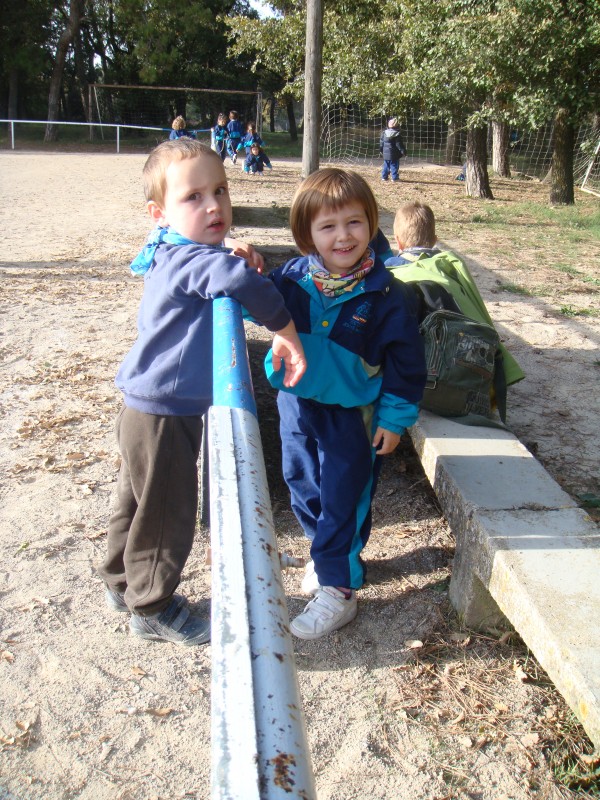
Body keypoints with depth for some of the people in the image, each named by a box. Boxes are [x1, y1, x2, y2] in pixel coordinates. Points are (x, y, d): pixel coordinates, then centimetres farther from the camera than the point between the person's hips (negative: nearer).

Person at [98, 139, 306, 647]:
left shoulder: (172, 255, 8)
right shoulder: (193, 259, -23)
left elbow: (219, 283, 21)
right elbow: (238, 281, -41)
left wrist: (236, 261, 0)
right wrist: (286, 331, -30)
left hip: (145, 409, 10)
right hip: (165, 415, -10)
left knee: (139, 503, 24)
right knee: (167, 514, 6)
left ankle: (124, 583, 44)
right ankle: (152, 609, 25)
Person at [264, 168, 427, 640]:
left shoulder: (385, 294, -14)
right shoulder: (293, 278, -7)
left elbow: (404, 359, -8)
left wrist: (394, 416, -8)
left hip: (352, 415, -4)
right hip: (297, 405, 5)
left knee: (343, 500, 3)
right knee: (304, 487, 19)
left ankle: (338, 588, 17)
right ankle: (325, 553, 44)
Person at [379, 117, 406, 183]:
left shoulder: (384, 133, 3)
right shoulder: (397, 134, -12)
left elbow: (381, 143, 11)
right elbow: (399, 144, -13)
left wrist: (381, 150, 22)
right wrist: (403, 151, -5)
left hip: (385, 153, 5)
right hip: (394, 154, -5)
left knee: (386, 165, 14)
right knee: (394, 165, 1)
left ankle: (384, 177, 16)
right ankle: (394, 178, 0)